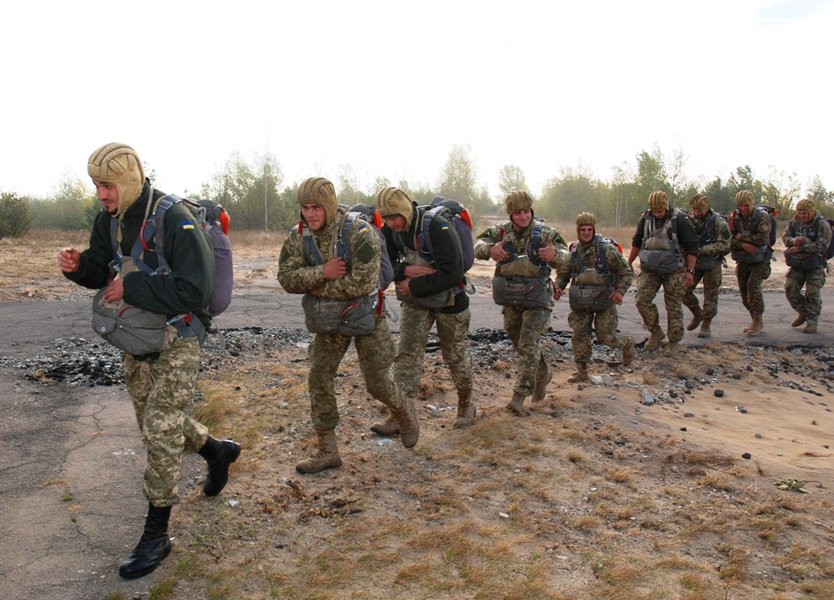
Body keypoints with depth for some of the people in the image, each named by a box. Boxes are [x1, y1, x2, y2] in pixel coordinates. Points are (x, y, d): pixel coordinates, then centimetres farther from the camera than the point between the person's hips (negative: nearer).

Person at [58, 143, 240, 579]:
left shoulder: (175, 221, -24)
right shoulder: (109, 220, 0)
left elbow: (195, 290, -30)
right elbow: (102, 270, 13)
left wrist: (131, 287, -28)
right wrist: (78, 266, -10)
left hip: (177, 340, -8)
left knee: (160, 430, -6)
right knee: (155, 420, 20)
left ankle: (156, 536, 8)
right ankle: (218, 451, 47)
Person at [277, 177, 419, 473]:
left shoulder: (360, 234, -25)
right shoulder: (298, 237, -8)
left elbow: (362, 282, -31)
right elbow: (286, 277, -12)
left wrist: (316, 287, -21)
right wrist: (322, 272, -29)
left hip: (364, 316, -4)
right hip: (327, 319, 5)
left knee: (377, 383, 3)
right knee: (319, 380, 1)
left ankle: (405, 412, 37)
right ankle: (327, 451, 13)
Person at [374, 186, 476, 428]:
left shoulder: (438, 227, -28)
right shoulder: (390, 229, -9)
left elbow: (452, 274, -30)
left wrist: (414, 287, -24)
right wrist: (405, 270, -22)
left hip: (448, 299, -4)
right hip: (415, 301, 5)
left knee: (455, 355, 11)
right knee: (407, 353, -7)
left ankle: (466, 404, 33)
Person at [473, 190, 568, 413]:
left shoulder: (544, 233, -10)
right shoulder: (501, 232, -3)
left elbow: (563, 253, -19)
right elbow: (478, 244, -13)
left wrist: (555, 254, -45)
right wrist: (490, 250, -37)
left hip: (537, 300, -4)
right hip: (510, 299, 4)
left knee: (529, 346, -8)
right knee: (520, 343, 18)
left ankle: (519, 396, -2)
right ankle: (543, 375, 42)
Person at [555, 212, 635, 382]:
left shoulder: (607, 249, -12)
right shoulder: (573, 252, 1)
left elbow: (626, 272, -7)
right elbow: (563, 273, 12)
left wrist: (620, 290, -21)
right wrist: (559, 288, -8)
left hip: (604, 300, -4)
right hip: (581, 302, 4)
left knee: (606, 336, -1)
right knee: (580, 335, 3)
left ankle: (627, 344, 31)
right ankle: (582, 371, 13)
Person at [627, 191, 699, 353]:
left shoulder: (679, 219, -10)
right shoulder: (646, 218, 2)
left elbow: (691, 247, -9)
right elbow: (637, 242, 16)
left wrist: (690, 271, -13)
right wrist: (629, 263, 17)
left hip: (673, 270, -4)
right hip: (650, 269, 4)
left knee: (673, 306, 1)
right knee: (642, 300, -8)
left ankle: (674, 342, 14)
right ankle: (656, 332, 12)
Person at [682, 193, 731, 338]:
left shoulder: (718, 222, -11)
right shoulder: (690, 220, 1)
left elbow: (725, 245, -16)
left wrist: (702, 250, -22)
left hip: (712, 264, -4)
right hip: (693, 262, 4)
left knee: (710, 296, 1)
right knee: (684, 290, -2)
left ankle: (706, 325, 14)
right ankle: (697, 314, 22)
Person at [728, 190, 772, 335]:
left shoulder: (762, 218, -12)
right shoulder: (735, 218, 0)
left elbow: (763, 239, -23)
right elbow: (730, 240, -6)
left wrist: (742, 237, -18)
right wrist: (743, 245, -23)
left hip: (759, 260, -5)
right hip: (743, 261, 5)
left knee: (753, 287, -18)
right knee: (744, 290, 7)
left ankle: (759, 321, -7)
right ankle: (754, 320, 22)